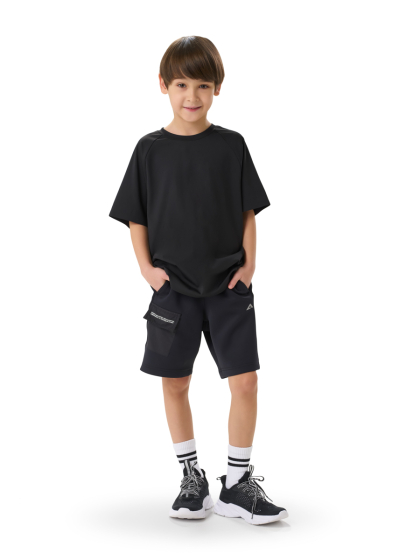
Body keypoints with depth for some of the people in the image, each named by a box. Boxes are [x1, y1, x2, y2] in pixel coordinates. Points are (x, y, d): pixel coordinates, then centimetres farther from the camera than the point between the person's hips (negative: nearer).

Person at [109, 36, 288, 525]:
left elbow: (248, 213, 6)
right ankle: (191, 479, 23)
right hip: (173, 288, 1)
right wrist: (146, 268, -4)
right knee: (174, 384, 7)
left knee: (245, 380, -4)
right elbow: (136, 218, 6)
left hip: (228, 286, 0)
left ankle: (237, 483, 10)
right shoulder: (150, 149, 1)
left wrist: (249, 264, -4)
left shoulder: (231, 145, 1)